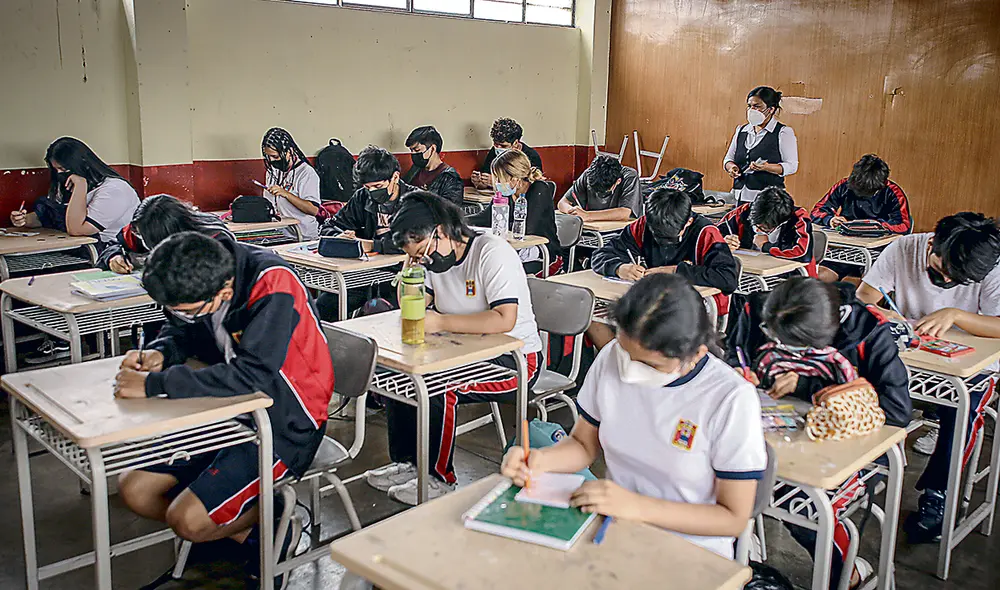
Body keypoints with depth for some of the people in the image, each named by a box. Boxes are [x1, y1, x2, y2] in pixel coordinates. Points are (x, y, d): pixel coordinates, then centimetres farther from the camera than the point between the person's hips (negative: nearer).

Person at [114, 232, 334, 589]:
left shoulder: (272, 284, -27)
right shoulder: (199, 285, -6)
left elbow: (252, 376, -35)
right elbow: (180, 333, 14)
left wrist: (155, 385, -32)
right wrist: (159, 353, -10)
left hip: (285, 422, -8)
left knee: (187, 519, -18)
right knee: (134, 490, 2)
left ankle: (275, 523, 9)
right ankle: (250, 535, 10)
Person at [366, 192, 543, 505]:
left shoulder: (492, 252, -20)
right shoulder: (433, 257, 5)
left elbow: (504, 320, -31)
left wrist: (440, 322, -30)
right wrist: (411, 262, -9)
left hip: (514, 360, -8)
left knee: (435, 389, -27)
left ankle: (438, 478, -8)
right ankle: (406, 462, 7)